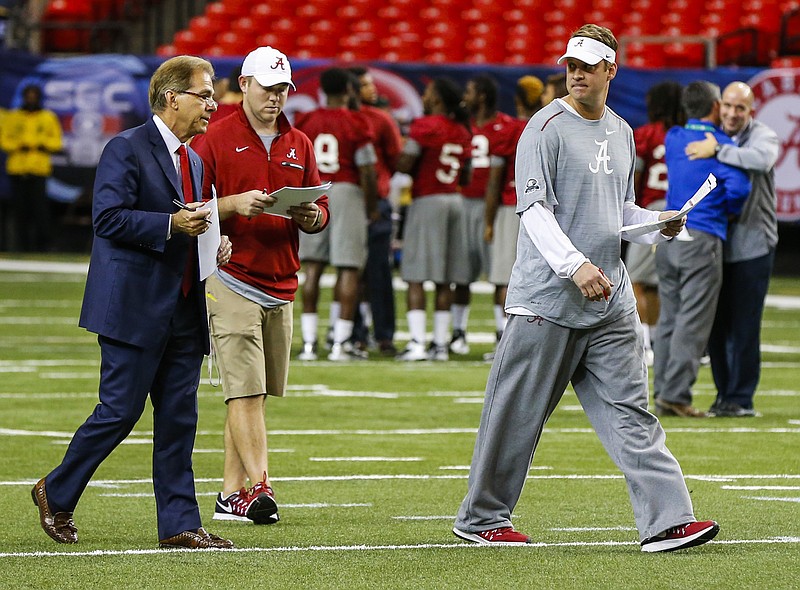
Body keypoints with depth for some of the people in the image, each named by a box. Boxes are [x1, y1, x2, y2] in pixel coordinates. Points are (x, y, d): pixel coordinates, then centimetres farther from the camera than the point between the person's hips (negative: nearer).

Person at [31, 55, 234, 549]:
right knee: (121, 411, -5)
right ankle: (57, 494, 13)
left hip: (184, 312, 8)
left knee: (179, 419, 5)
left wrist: (213, 244, 8)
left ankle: (180, 524, 6)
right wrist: (171, 225, -22)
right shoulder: (127, 150, -8)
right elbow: (109, 218, -16)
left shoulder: (193, 160, 19)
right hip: (135, 308, -8)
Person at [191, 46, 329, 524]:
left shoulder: (299, 144, 15)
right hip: (232, 281, -5)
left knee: (254, 393, 6)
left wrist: (310, 216, -6)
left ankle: (231, 494, 10)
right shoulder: (216, 139, -1)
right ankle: (259, 485, -19)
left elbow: (323, 211, 16)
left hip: (281, 284, 5)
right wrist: (235, 204, -19)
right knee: (246, 390, -13)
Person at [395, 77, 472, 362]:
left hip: (427, 200, -6)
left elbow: (403, 165, -15)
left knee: (416, 276, -4)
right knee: (444, 280, 9)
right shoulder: (463, 132, 11)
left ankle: (417, 342, -12)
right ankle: (440, 343, 9)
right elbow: (465, 178, 14)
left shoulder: (425, 125, -10)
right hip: (455, 201, 6)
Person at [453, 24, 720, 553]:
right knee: (517, 413, 1)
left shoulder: (621, 133, 16)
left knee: (630, 410, -1)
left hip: (610, 298, 6)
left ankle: (667, 519, -8)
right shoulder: (547, 128, -6)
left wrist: (659, 223, 5)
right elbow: (534, 208, -15)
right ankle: (482, 518, 14)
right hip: (548, 298, -6)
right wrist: (575, 265, -26)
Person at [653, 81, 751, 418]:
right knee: (693, 323, -5)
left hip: (667, 238, 6)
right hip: (701, 239, -6)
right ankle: (676, 394, -11)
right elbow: (738, 187, -17)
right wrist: (730, 211, 2)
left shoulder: (672, 139, 12)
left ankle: (662, 394, 9)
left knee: (669, 318, 10)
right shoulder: (722, 144, -7)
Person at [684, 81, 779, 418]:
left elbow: (762, 159, -31)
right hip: (716, 245, 5)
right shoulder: (709, 136, 10)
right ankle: (724, 394, 17)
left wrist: (717, 151, -31)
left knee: (744, 326, -6)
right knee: (717, 324, 8)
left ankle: (741, 398, 0)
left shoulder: (763, 137, -7)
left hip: (752, 245, -5)